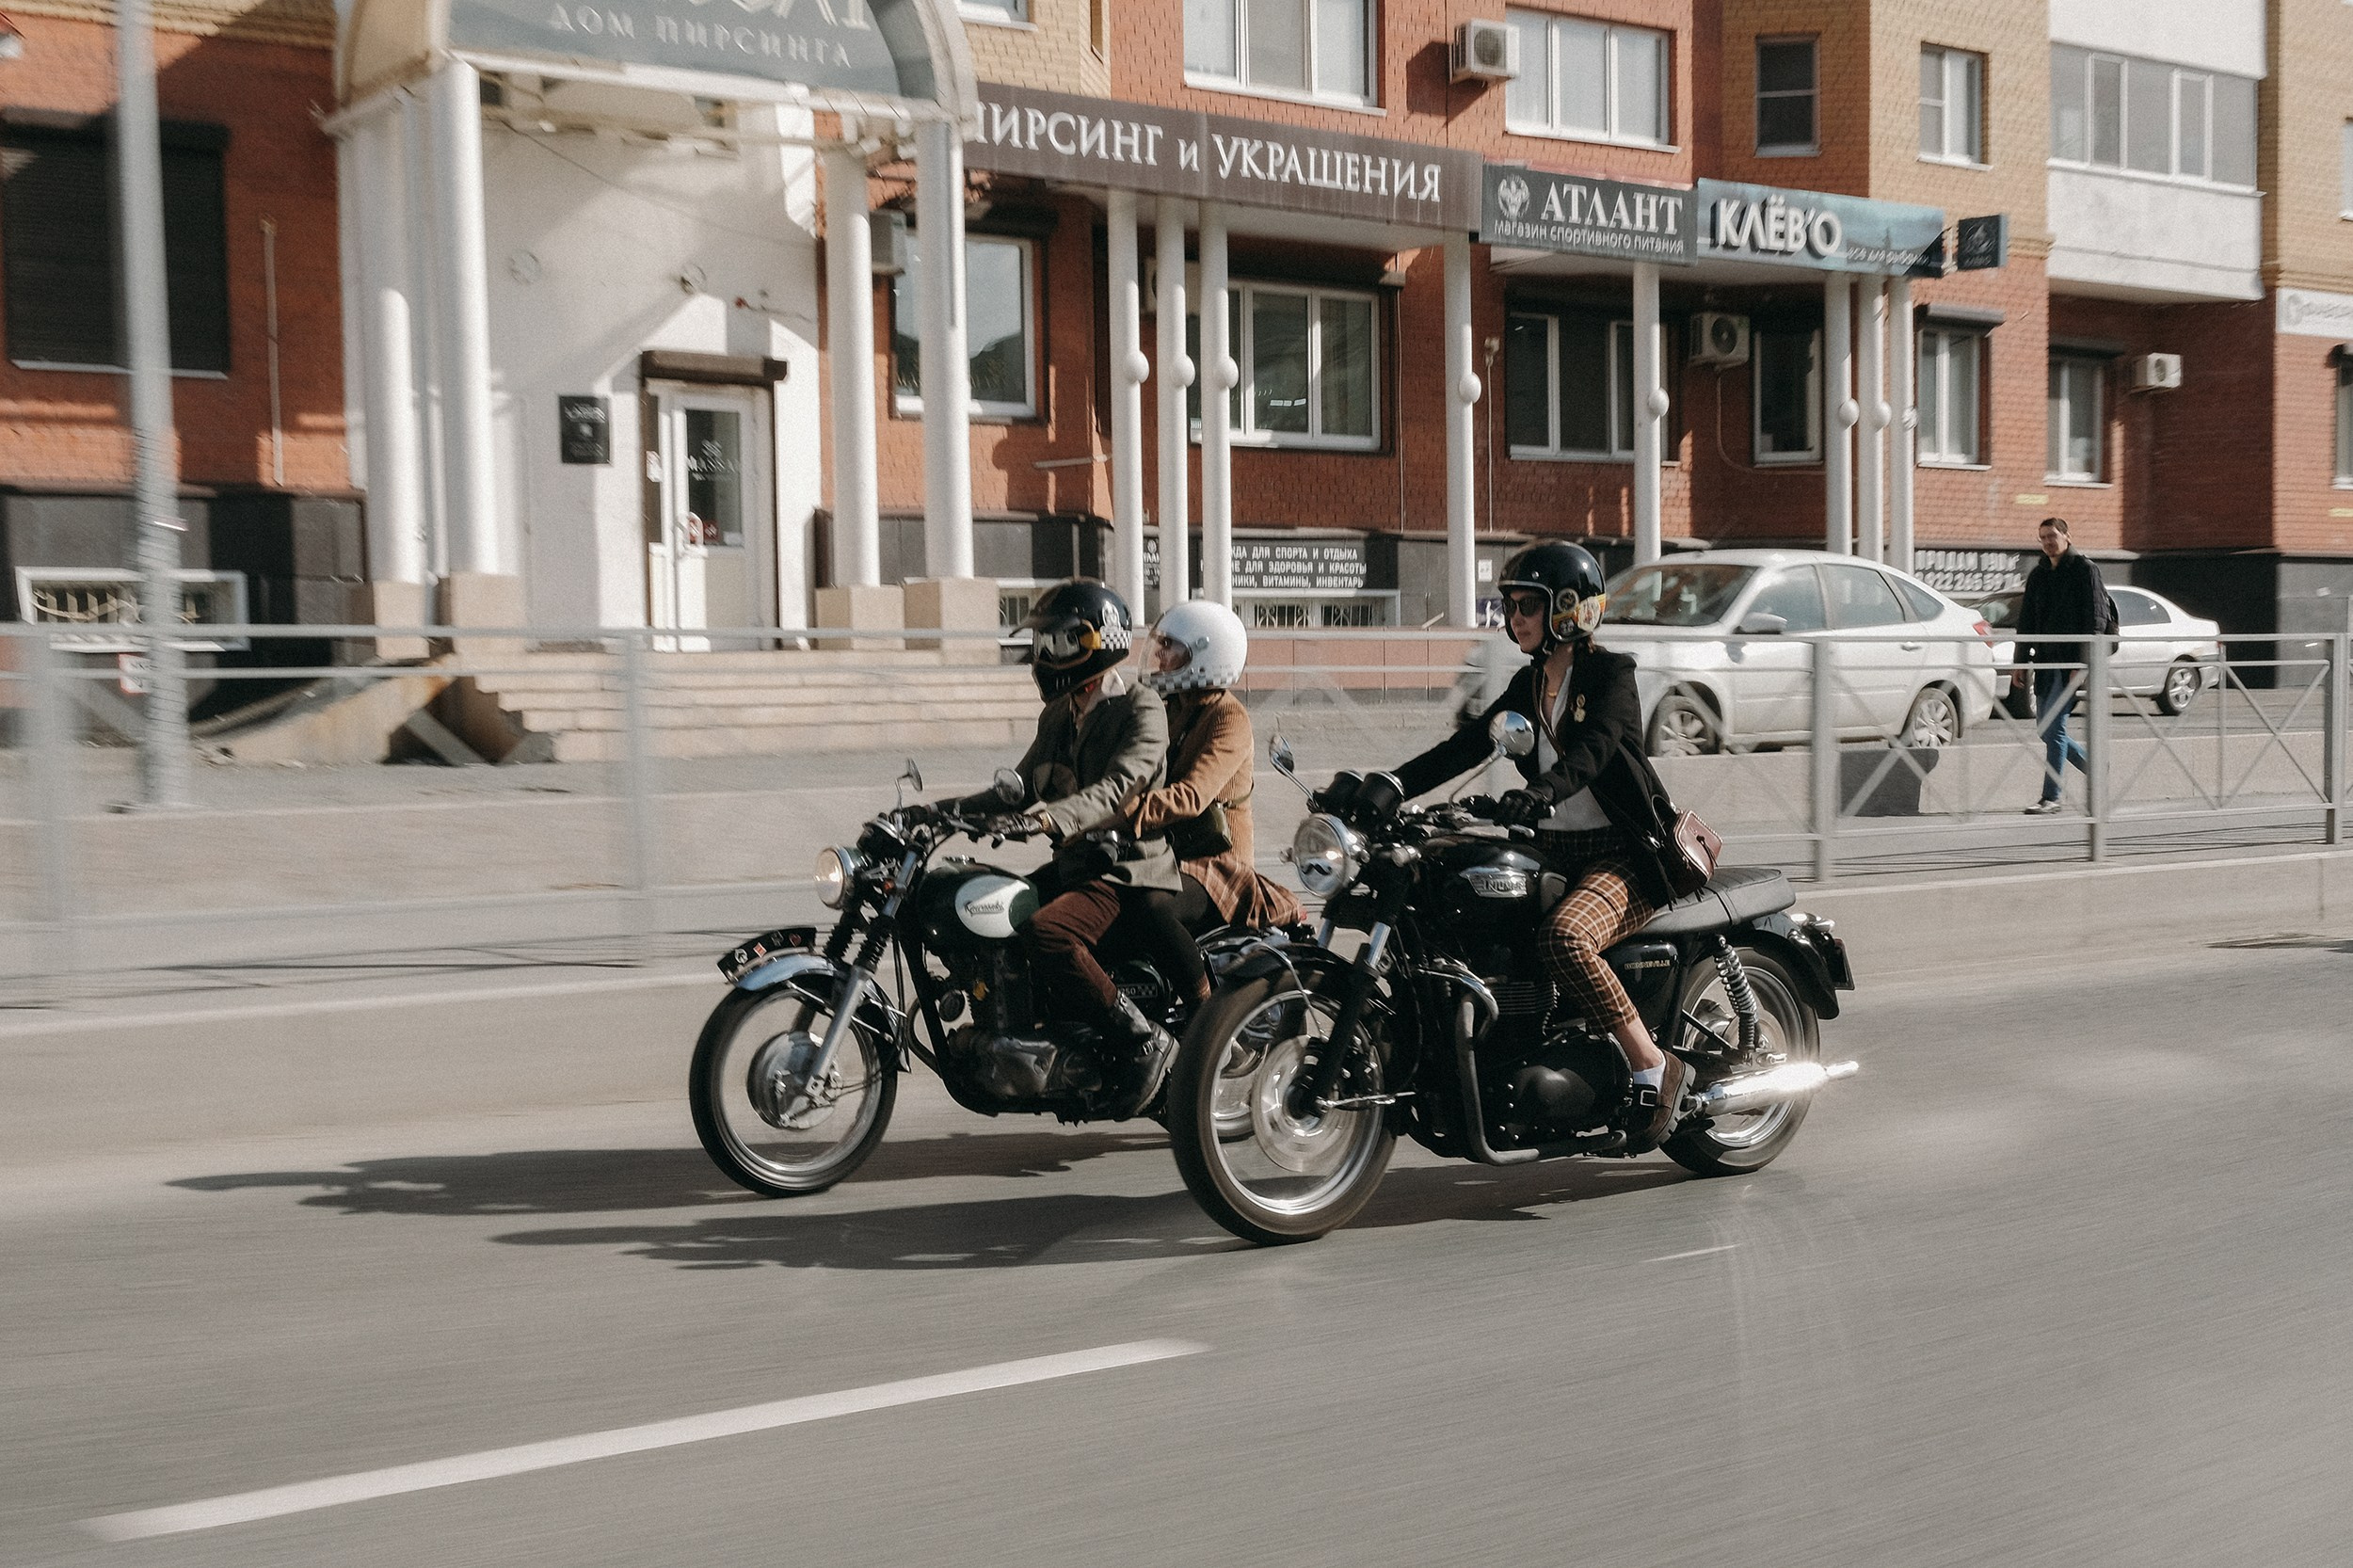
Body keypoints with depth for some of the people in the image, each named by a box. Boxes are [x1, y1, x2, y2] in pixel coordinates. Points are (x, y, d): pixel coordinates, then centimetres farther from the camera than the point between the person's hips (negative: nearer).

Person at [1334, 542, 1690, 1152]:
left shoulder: (1611, 673, -6)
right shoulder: (1528, 685, 16)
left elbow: (1592, 748, -25)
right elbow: (1466, 745, 7)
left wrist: (1542, 792, -45)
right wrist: (1390, 786, -7)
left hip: (1622, 853, -8)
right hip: (1553, 850, 8)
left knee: (1565, 938, -35)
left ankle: (1653, 1067, -21)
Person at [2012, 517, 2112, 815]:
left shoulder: (2084, 568, -5)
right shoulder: (2038, 575, 15)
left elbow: (2095, 619, -10)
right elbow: (2027, 621, 19)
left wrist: (2083, 663, -17)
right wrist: (2021, 662, 11)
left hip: (2071, 661, -8)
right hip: (2045, 661, 8)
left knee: (2053, 725, -13)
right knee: (2046, 729, 8)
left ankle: (2050, 798, -10)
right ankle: (2094, 767, 27)